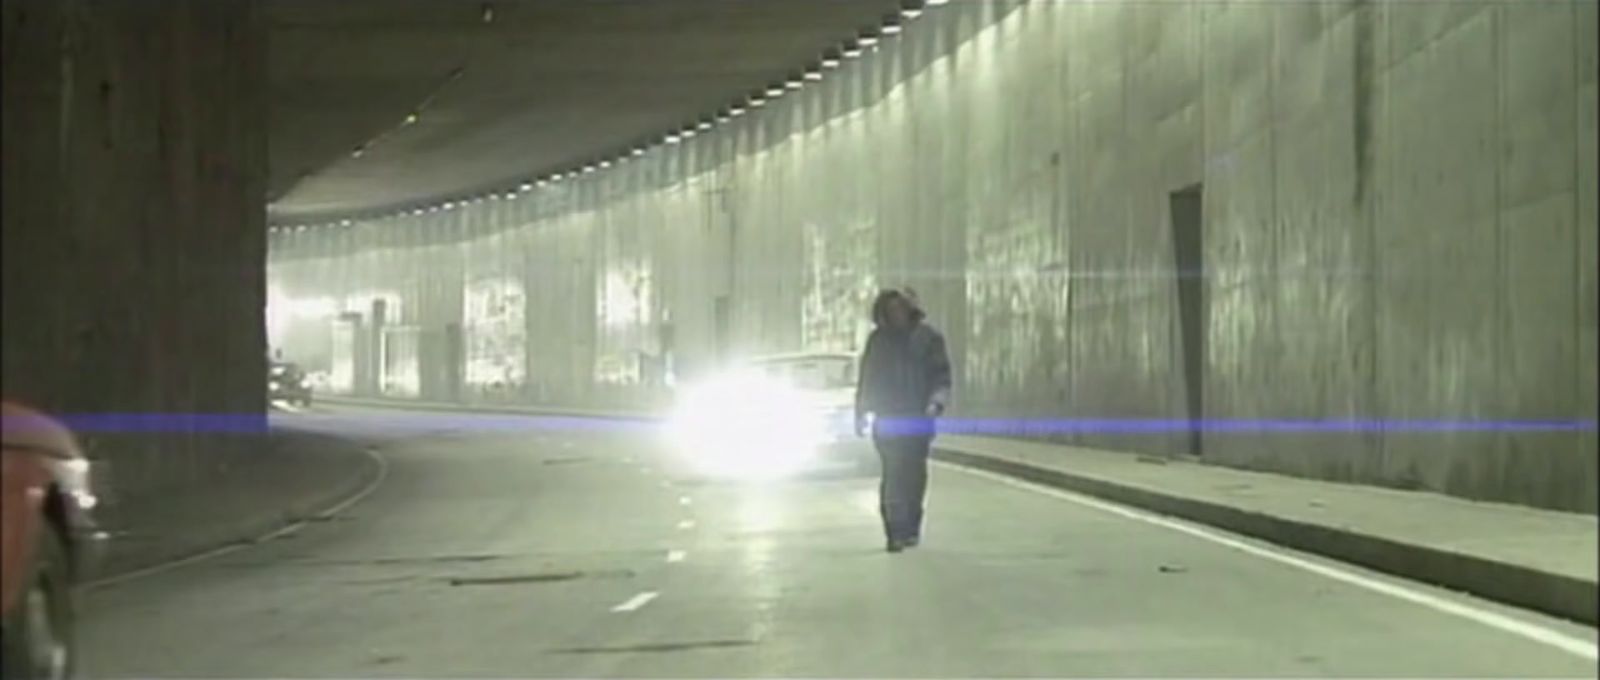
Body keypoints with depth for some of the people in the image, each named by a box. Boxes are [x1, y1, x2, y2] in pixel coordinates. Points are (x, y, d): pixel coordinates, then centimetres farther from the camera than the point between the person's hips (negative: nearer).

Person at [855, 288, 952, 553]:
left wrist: (936, 401, -12)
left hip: (917, 420, 0)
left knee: (914, 476, 4)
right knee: (893, 476, -10)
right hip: (886, 420, 0)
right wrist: (862, 413, 12)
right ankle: (897, 531, -11)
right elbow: (867, 379, 14)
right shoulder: (878, 340, 9)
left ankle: (910, 528, 17)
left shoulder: (928, 339, 4)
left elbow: (941, 375, 3)